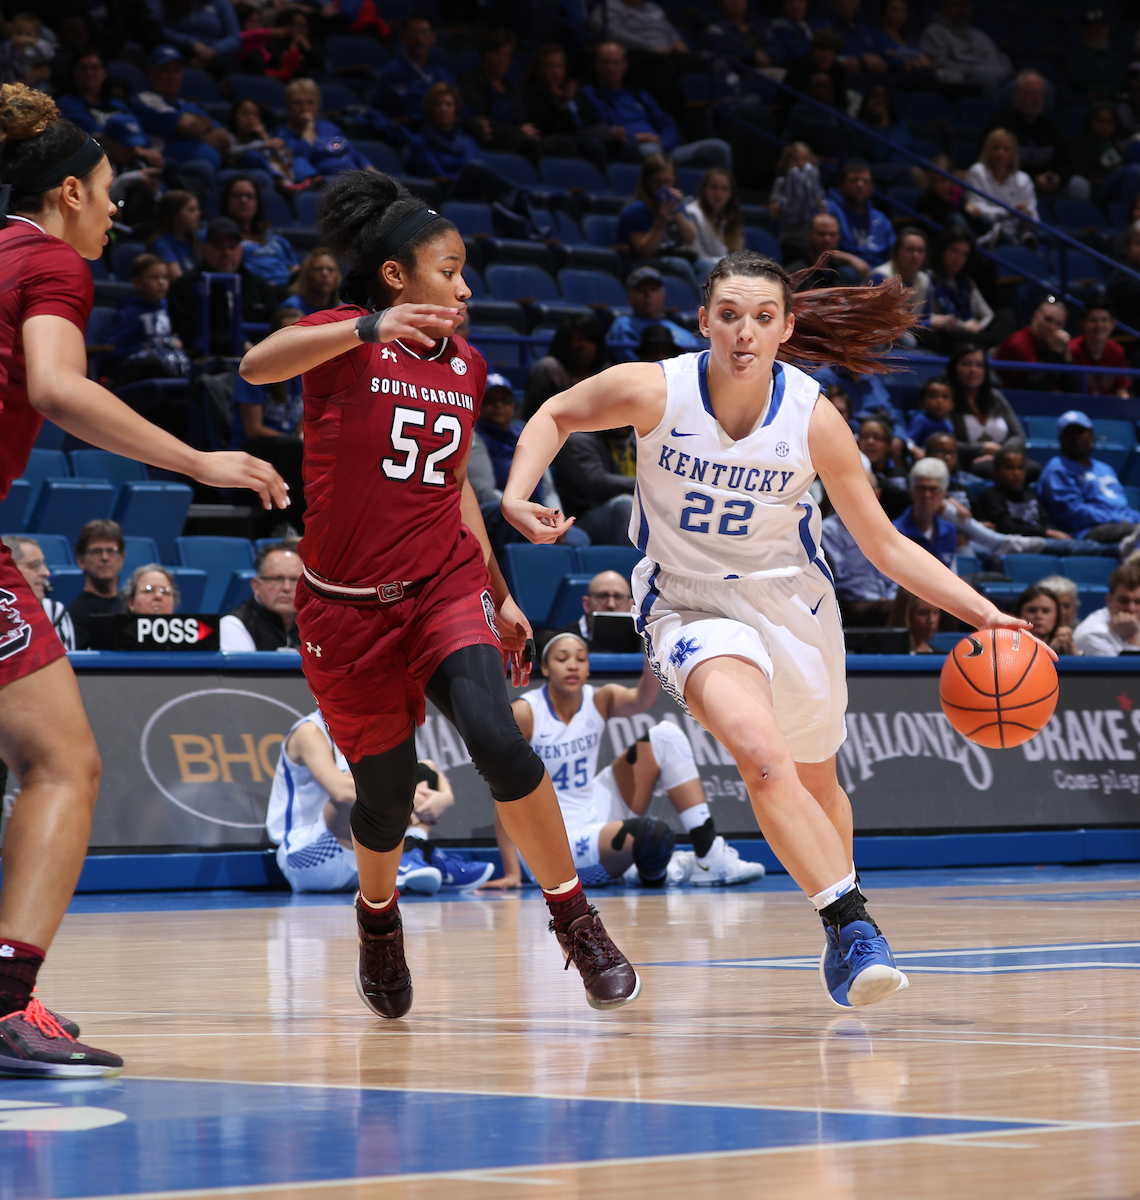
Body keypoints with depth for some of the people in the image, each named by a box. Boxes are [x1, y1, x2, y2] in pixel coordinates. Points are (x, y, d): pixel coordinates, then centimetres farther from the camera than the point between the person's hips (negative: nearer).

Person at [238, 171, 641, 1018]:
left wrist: (500, 595, 21)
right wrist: (369, 329, -45)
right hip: (348, 607, -3)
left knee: (497, 739, -24)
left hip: (446, 587, 3)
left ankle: (577, 921, -11)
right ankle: (378, 917, 39)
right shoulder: (345, 338, -6)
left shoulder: (466, 367, 11)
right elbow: (258, 364, -29)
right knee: (386, 796, 5)